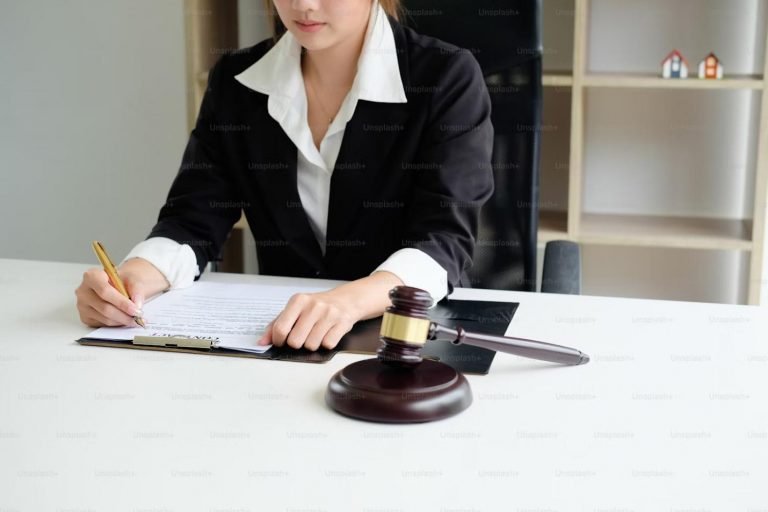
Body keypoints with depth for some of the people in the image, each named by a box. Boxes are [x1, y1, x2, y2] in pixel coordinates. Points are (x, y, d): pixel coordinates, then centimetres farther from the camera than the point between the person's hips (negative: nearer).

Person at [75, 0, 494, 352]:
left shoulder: (447, 79, -8)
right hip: (282, 340, 3)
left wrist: (350, 300, -38)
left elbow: (446, 237, -18)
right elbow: (194, 220, 0)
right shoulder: (236, 83, 3)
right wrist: (135, 275, -23)